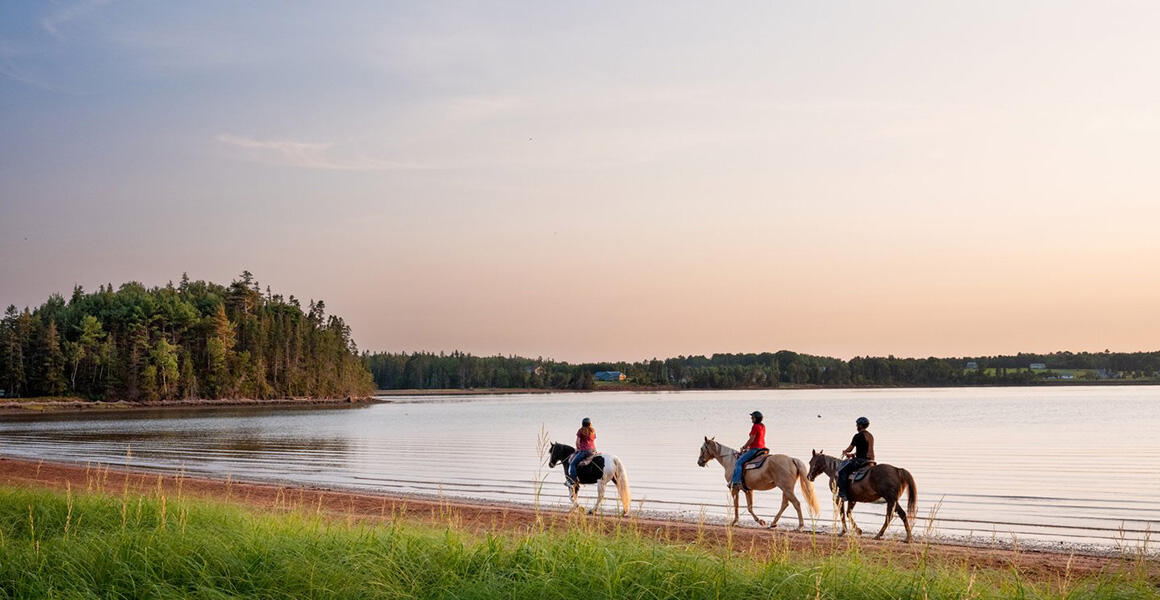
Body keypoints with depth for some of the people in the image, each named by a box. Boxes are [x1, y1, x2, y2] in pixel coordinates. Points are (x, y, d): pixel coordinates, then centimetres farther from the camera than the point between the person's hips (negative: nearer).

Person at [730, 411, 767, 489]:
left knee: (739, 462, -11)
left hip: (754, 449, -10)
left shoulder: (755, 426, -14)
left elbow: (751, 439, -15)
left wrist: (744, 447, -3)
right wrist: (748, 446, 19)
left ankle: (736, 481, -20)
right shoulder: (763, 427, 13)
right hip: (762, 448, 10)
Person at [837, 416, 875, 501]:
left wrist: (844, 452, 16)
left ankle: (843, 493, -20)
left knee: (842, 471, -11)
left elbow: (850, 449, -6)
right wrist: (852, 454, 27)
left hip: (860, 460, -10)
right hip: (869, 460, 10)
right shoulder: (870, 436, 16)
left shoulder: (858, 436, -11)